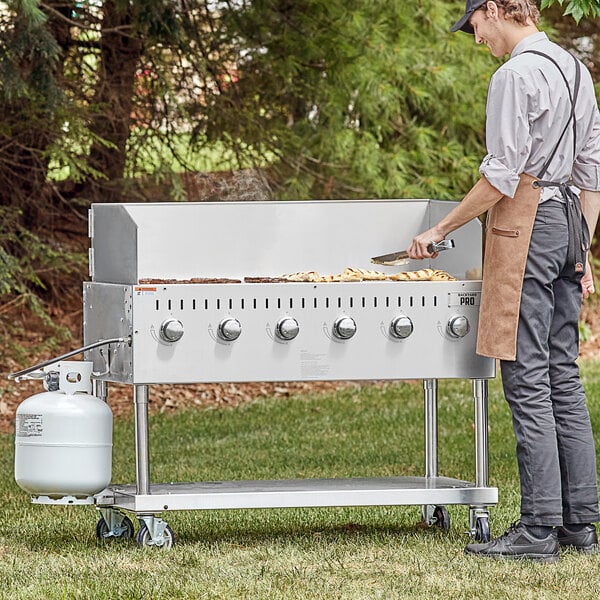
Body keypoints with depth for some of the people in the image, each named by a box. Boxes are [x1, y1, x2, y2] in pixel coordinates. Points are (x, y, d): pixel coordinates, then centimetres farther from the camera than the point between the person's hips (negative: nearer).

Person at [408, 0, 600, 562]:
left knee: (527, 378, -7)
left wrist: (440, 229, -7)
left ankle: (539, 528, -9)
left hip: (524, 222, -9)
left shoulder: (516, 75, -13)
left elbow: (501, 176, -17)